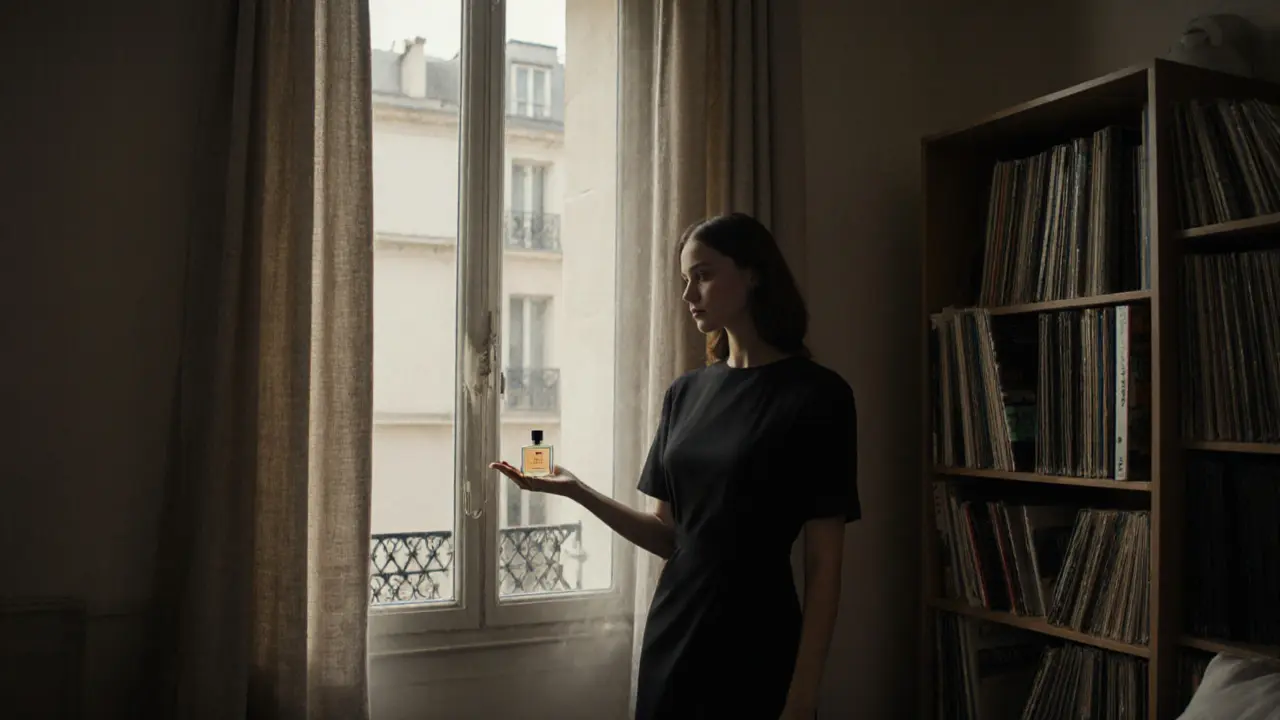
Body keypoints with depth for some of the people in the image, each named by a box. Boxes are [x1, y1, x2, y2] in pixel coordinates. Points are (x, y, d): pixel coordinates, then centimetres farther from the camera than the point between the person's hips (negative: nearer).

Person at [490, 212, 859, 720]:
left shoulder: (815, 394, -10)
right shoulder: (685, 393, 6)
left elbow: (824, 565, -11)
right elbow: (671, 538, 7)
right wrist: (575, 491, -4)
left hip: (757, 649, -5)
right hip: (671, 637, 5)